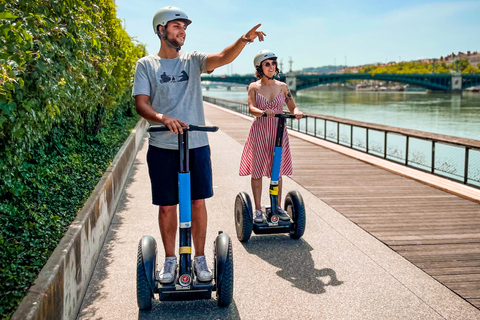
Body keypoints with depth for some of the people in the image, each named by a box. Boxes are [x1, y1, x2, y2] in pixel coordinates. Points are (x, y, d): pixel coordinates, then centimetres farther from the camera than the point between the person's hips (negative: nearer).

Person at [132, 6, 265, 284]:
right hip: (162, 147, -1)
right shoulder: (146, 65, 4)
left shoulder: (193, 61, 8)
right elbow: (141, 103, -7)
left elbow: (223, 57, -10)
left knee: (198, 202, 6)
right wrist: (163, 118, -27)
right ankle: (170, 260, 24)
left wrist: (243, 40, -29)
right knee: (166, 206, 6)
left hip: (196, 145, 1)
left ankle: (200, 259, 22)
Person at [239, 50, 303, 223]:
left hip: (278, 131, 2)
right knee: (257, 171, 1)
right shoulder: (254, 87, 0)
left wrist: (296, 111, -18)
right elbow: (251, 108, -14)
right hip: (260, 131, -2)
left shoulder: (282, 86, 6)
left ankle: (278, 207, 20)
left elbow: (292, 106, 5)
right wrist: (264, 112, -35)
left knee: (277, 171, 7)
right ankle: (258, 209, 11)